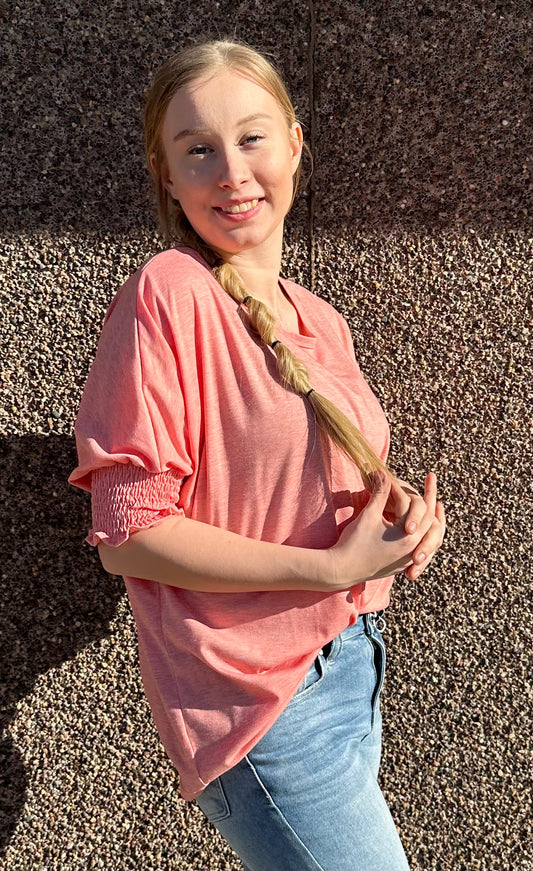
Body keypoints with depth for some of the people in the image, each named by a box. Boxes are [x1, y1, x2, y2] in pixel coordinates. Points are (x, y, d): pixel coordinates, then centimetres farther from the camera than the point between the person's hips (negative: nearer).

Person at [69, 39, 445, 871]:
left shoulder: (321, 322, 5)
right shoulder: (166, 295, -16)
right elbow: (128, 534, -19)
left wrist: (399, 508, -5)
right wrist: (333, 565, -19)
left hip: (356, 662, 7)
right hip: (260, 694, -7)